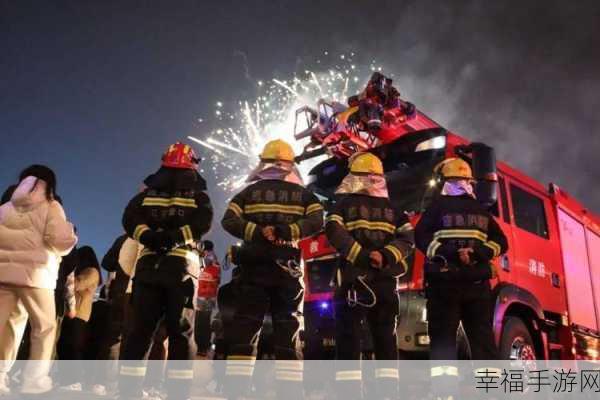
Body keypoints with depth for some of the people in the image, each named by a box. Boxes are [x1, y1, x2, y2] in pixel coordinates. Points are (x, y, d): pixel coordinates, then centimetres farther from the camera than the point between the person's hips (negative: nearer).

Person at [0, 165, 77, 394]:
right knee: (45, 325, 8)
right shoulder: (51, 206, 1)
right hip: (34, 273, -4)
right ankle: (34, 378, 6)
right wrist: (71, 236, 8)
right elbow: (59, 240, -13)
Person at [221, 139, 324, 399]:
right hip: (288, 269, 0)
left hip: (254, 267, 0)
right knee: (288, 329, 5)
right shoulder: (303, 194, 11)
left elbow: (229, 220, -2)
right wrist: (287, 231, -12)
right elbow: (316, 221, -5)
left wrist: (255, 232, -11)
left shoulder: (250, 191, 11)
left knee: (244, 327, 2)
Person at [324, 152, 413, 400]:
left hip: (352, 277, -3)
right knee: (385, 339, 10)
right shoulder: (392, 207, 14)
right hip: (384, 280, 3)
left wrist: (361, 256, -12)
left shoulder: (343, 203, 5)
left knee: (348, 338, 0)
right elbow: (406, 238, 3)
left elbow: (335, 233, -10)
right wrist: (385, 257, -8)